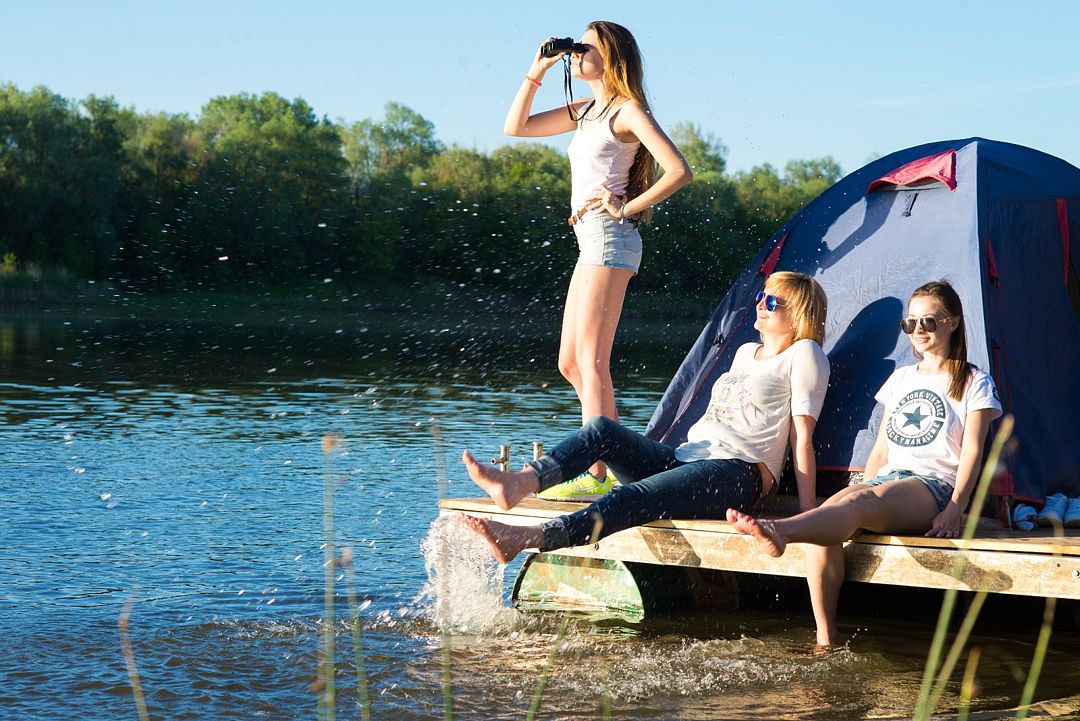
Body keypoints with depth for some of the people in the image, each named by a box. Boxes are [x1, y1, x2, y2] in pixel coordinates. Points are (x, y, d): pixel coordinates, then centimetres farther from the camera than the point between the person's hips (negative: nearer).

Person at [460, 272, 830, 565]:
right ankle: (520, 482, -39)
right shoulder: (746, 352, 28)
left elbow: (801, 438, -5)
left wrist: (808, 515, -11)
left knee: (636, 497, -32)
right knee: (602, 429, -14)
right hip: (683, 458, 9)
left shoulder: (803, 355, 4)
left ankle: (523, 539, -51)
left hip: (737, 476, -9)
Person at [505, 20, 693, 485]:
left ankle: (596, 473, -15)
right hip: (591, 241, 10)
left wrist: (626, 207, -13)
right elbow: (515, 127, 20)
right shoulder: (587, 111, 18)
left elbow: (679, 171, -15)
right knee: (570, 364, 11)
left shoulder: (628, 110, -6)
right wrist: (537, 72, 12)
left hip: (609, 238, -10)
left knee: (591, 361, -13)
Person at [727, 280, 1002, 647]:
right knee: (832, 508, -32)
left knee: (859, 504, -38)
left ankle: (779, 530, -71)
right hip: (887, 480, 5)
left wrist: (955, 510, -15)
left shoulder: (973, 383, 11)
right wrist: (861, 490, 9)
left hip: (934, 484, -5)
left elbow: (972, 452, -1)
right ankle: (825, 639, -37)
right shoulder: (901, 377, 27)